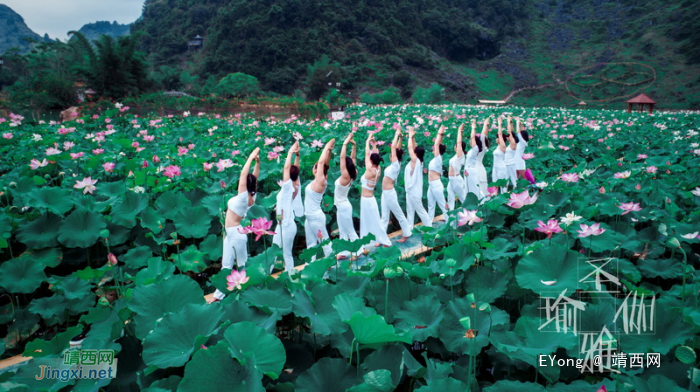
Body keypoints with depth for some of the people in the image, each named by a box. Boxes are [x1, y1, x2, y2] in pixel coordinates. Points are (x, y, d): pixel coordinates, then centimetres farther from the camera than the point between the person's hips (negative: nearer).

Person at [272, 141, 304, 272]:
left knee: (287, 255, 0)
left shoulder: (289, 186, -16)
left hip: (287, 225, -9)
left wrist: (291, 152, -12)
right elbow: (295, 169, 10)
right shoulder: (296, 185, 3)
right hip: (282, 224, 9)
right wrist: (297, 154, 4)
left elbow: (287, 167, -20)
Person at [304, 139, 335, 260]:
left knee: (325, 243, 2)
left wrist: (327, 148, -9)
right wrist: (329, 149, 8)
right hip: (310, 217, 9)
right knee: (311, 244, 12)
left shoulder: (320, 181, -16)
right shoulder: (318, 181, 5)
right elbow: (325, 163, 6)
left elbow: (322, 162, -18)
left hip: (316, 217, -9)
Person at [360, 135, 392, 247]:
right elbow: (375, 155, 11)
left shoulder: (370, 171, -23)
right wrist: (374, 144, 9)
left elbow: (367, 154, -17)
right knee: (367, 221, 17)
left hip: (367, 200, -8)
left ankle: (385, 242, 12)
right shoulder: (378, 169, -1)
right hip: (369, 199, 8)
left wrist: (368, 141, -8)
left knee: (374, 222, 2)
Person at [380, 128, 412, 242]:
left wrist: (397, 135, -8)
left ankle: (407, 233, 23)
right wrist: (399, 137, 19)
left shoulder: (396, 164, -13)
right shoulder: (394, 165, 8)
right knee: (384, 217, 9)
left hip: (390, 193, -9)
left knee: (399, 214, 8)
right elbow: (397, 149, 13)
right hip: (385, 193, 9)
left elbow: (393, 147, -16)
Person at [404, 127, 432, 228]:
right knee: (410, 210, 13)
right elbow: (414, 147, 9)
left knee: (420, 209, 4)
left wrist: (410, 136, -9)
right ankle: (409, 227, 20)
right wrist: (412, 137, 5)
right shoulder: (418, 161, 2)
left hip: (414, 191, -9)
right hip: (411, 189, 9)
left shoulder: (416, 161, -19)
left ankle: (429, 225, 17)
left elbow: (410, 147, -19)